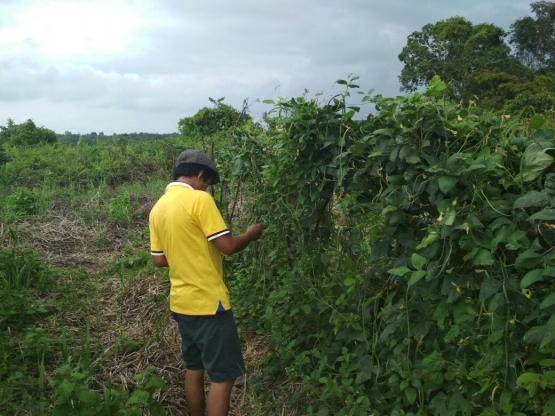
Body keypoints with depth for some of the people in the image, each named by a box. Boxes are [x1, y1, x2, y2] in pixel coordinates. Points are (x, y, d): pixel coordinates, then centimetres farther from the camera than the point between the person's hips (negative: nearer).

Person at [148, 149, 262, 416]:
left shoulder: (158, 208, 8)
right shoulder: (199, 199, -15)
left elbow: (159, 260, 12)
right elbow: (228, 246, -17)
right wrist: (251, 234, 1)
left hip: (181, 302, 8)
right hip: (208, 302, -8)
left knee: (194, 368, 20)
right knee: (223, 375, 1)